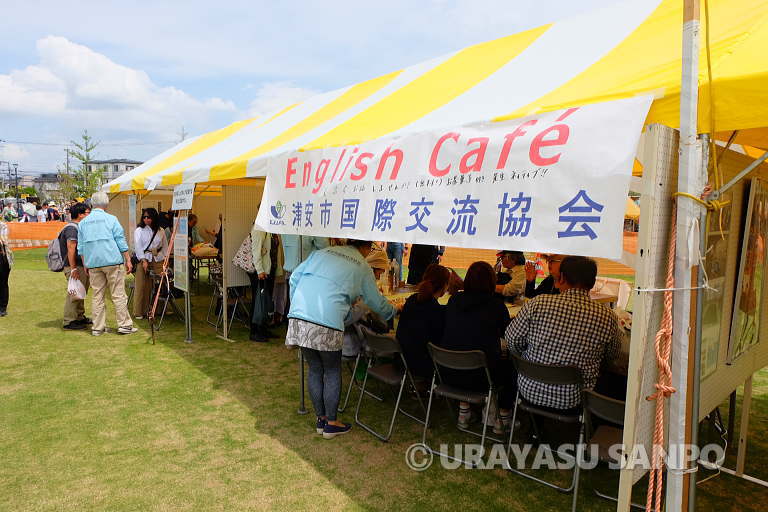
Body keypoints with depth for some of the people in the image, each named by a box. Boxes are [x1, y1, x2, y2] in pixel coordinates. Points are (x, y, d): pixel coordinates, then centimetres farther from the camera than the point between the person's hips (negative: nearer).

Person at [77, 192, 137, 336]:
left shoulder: (82, 223, 11)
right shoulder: (111, 219, -1)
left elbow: (81, 247, 12)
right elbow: (121, 242, -3)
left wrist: (85, 265, 17)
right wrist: (128, 260, 1)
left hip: (93, 263, 4)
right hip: (112, 261, -4)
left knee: (97, 296, 9)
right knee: (118, 294, 0)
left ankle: (98, 327, 12)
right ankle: (124, 324, 2)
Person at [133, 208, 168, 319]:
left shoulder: (161, 231, 10)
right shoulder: (139, 230, 3)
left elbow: (165, 246, 15)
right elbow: (138, 246, -4)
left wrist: (165, 258, 3)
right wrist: (143, 260, -14)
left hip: (158, 259, 2)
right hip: (143, 259, -2)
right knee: (142, 286, -2)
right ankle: (139, 312, 5)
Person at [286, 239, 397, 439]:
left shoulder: (322, 252, 20)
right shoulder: (362, 267, 9)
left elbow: (295, 277, 16)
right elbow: (377, 303, 17)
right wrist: (393, 311, 37)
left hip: (298, 317, 5)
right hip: (327, 324, -5)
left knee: (315, 369, 18)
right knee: (332, 372, 14)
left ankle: (321, 419, 31)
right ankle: (331, 423, 23)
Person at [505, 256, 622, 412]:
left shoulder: (537, 304, -17)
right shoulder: (607, 317, -13)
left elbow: (512, 340, -5)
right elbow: (612, 355, 6)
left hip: (531, 392, 0)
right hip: (573, 399, 1)